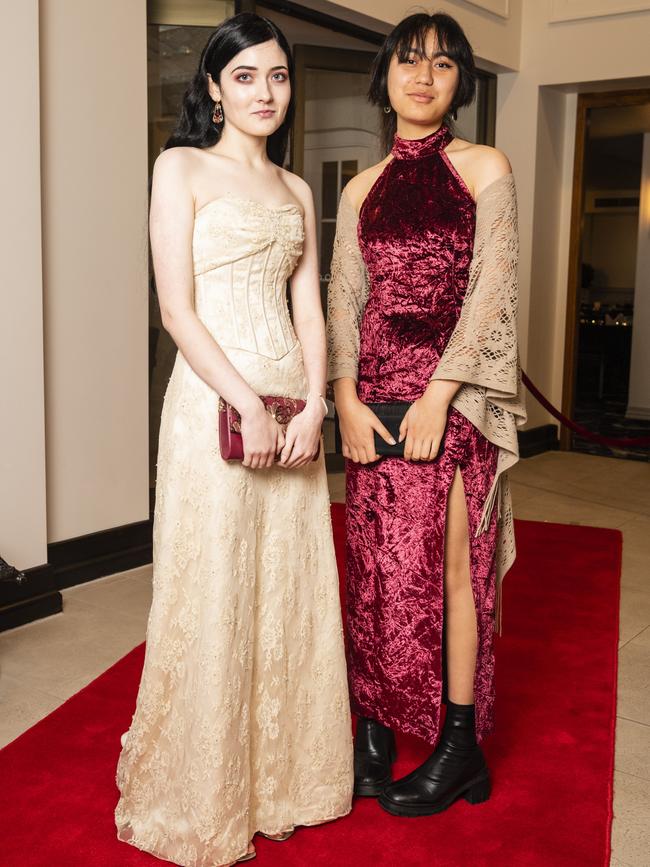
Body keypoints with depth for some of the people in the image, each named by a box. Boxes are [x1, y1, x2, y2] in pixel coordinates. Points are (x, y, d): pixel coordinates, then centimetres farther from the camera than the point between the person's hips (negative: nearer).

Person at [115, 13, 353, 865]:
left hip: (291, 401, 6)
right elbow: (177, 307, -9)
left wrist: (312, 407, -5)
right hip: (213, 396, -5)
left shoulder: (297, 191, 17)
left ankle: (280, 778, 27)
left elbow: (309, 309, 10)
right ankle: (207, 799, 18)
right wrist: (248, 404, -16)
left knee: (290, 589, 10)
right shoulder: (182, 168, 1)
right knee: (213, 592, 0)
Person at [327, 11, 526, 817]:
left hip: (452, 391, -4)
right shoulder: (361, 189, 13)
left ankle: (460, 745, 14)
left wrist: (437, 395, -14)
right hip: (375, 395, 4)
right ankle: (375, 736, 19)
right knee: (377, 565, 7)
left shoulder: (484, 168, 2)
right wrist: (346, 396, -7)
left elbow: (491, 290, -6)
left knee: (448, 565, 0)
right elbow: (343, 298, 8)